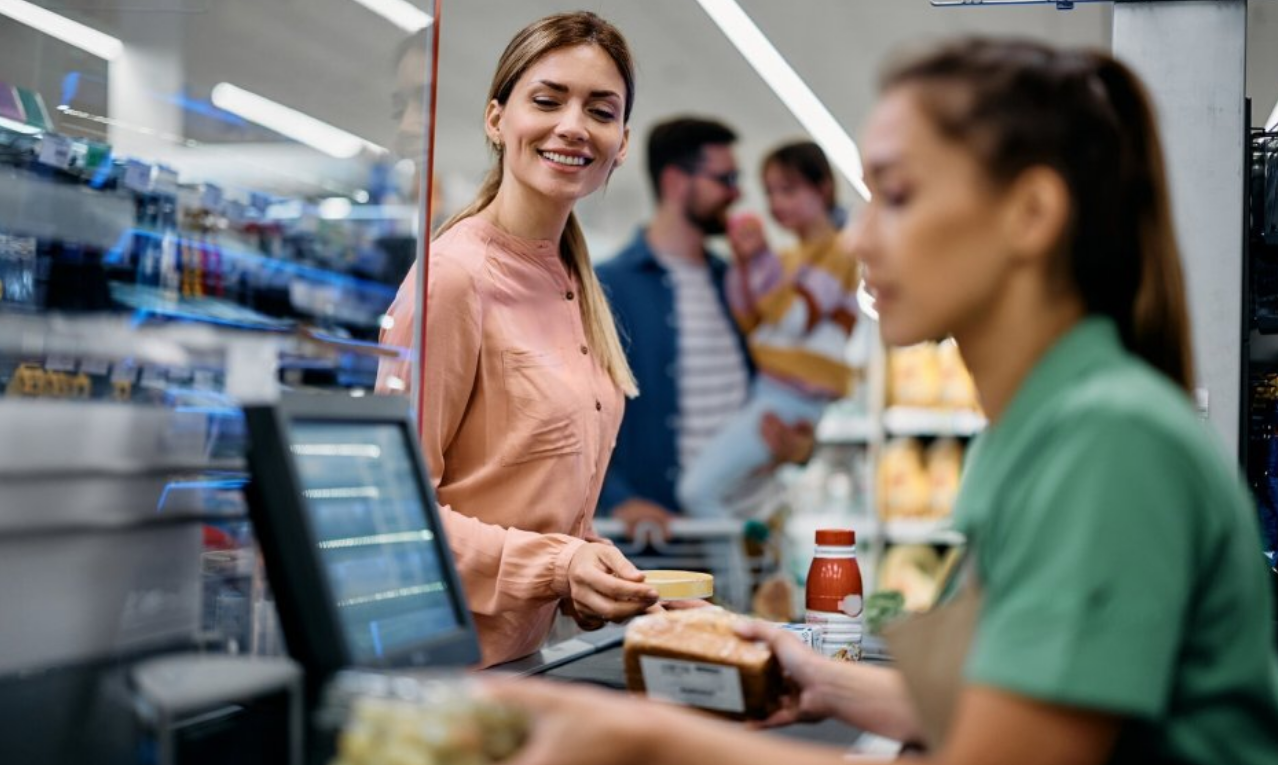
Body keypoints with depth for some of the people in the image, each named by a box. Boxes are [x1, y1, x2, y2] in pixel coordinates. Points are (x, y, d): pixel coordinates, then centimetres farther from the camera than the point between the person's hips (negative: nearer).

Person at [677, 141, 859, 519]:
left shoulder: (835, 253, -4)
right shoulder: (788, 258, 20)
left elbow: (797, 320, -15)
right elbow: (752, 325, 15)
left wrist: (763, 263, -20)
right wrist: (743, 267, 4)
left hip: (790, 398, -9)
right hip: (764, 391, 9)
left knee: (699, 488, -18)